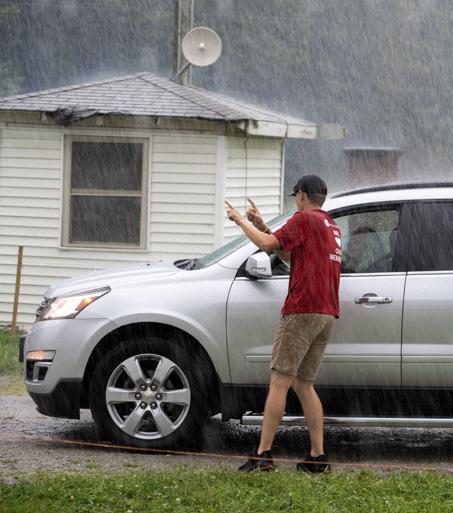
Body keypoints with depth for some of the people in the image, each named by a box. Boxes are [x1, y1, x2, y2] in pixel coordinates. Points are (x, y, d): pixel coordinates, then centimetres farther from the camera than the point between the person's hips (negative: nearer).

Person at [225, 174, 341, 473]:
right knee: (304, 385, 12)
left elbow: (268, 244, -14)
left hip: (301, 311, -9)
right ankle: (318, 457, 5)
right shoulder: (332, 227, 23)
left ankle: (263, 454, -14)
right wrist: (262, 226, 24)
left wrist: (242, 221, 0)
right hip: (327, 315, 9)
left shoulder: (305, 219, -5)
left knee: (279, 382, -9)